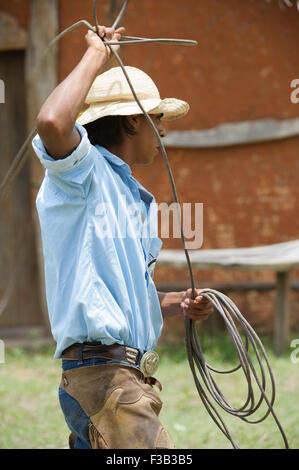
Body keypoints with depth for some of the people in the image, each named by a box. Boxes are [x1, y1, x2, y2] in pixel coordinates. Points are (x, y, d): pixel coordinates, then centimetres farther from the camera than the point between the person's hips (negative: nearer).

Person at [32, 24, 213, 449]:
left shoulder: (136, 198, 24)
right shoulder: (84, 170, -4)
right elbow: (51, 123, -28)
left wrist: (177, 303, 13)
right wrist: (96, 55, -15)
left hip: (132, 378, 10)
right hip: (102, 375, -10)